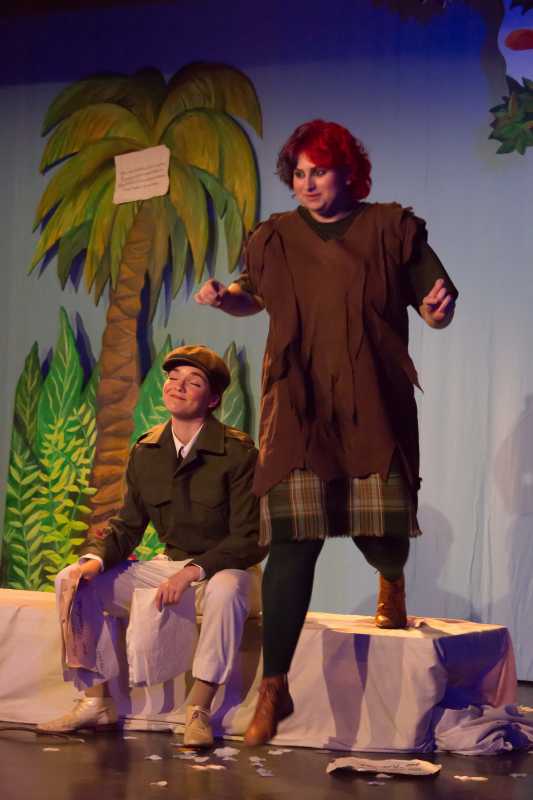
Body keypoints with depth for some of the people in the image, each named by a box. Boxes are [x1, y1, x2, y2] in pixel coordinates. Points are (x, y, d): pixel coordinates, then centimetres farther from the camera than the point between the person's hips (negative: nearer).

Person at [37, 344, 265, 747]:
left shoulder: (238, 452, -15)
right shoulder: (146, 452, 3)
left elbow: (251, 540, -18)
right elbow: (128, 524, 8)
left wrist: (194, 572, -30)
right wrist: (95, 558, -14)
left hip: (225, 568, -6)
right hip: (170, 565, 6)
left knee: (225, 590, -41)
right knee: (75, 581, -8)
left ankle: (199, 711, -28)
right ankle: (97, 701, -4)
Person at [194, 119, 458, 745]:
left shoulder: (391, 229, 3)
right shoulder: (276, 238, 8)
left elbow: (435, 311, 6)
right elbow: (254, 296, 25)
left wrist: (439, 307, -18)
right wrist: (223, 297, 4)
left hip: (374, 408, -1)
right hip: (299, 408, 1)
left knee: (381, 532, -3)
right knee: (293, 543, -7)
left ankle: (392, 581, 39)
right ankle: (273, 688, -2)